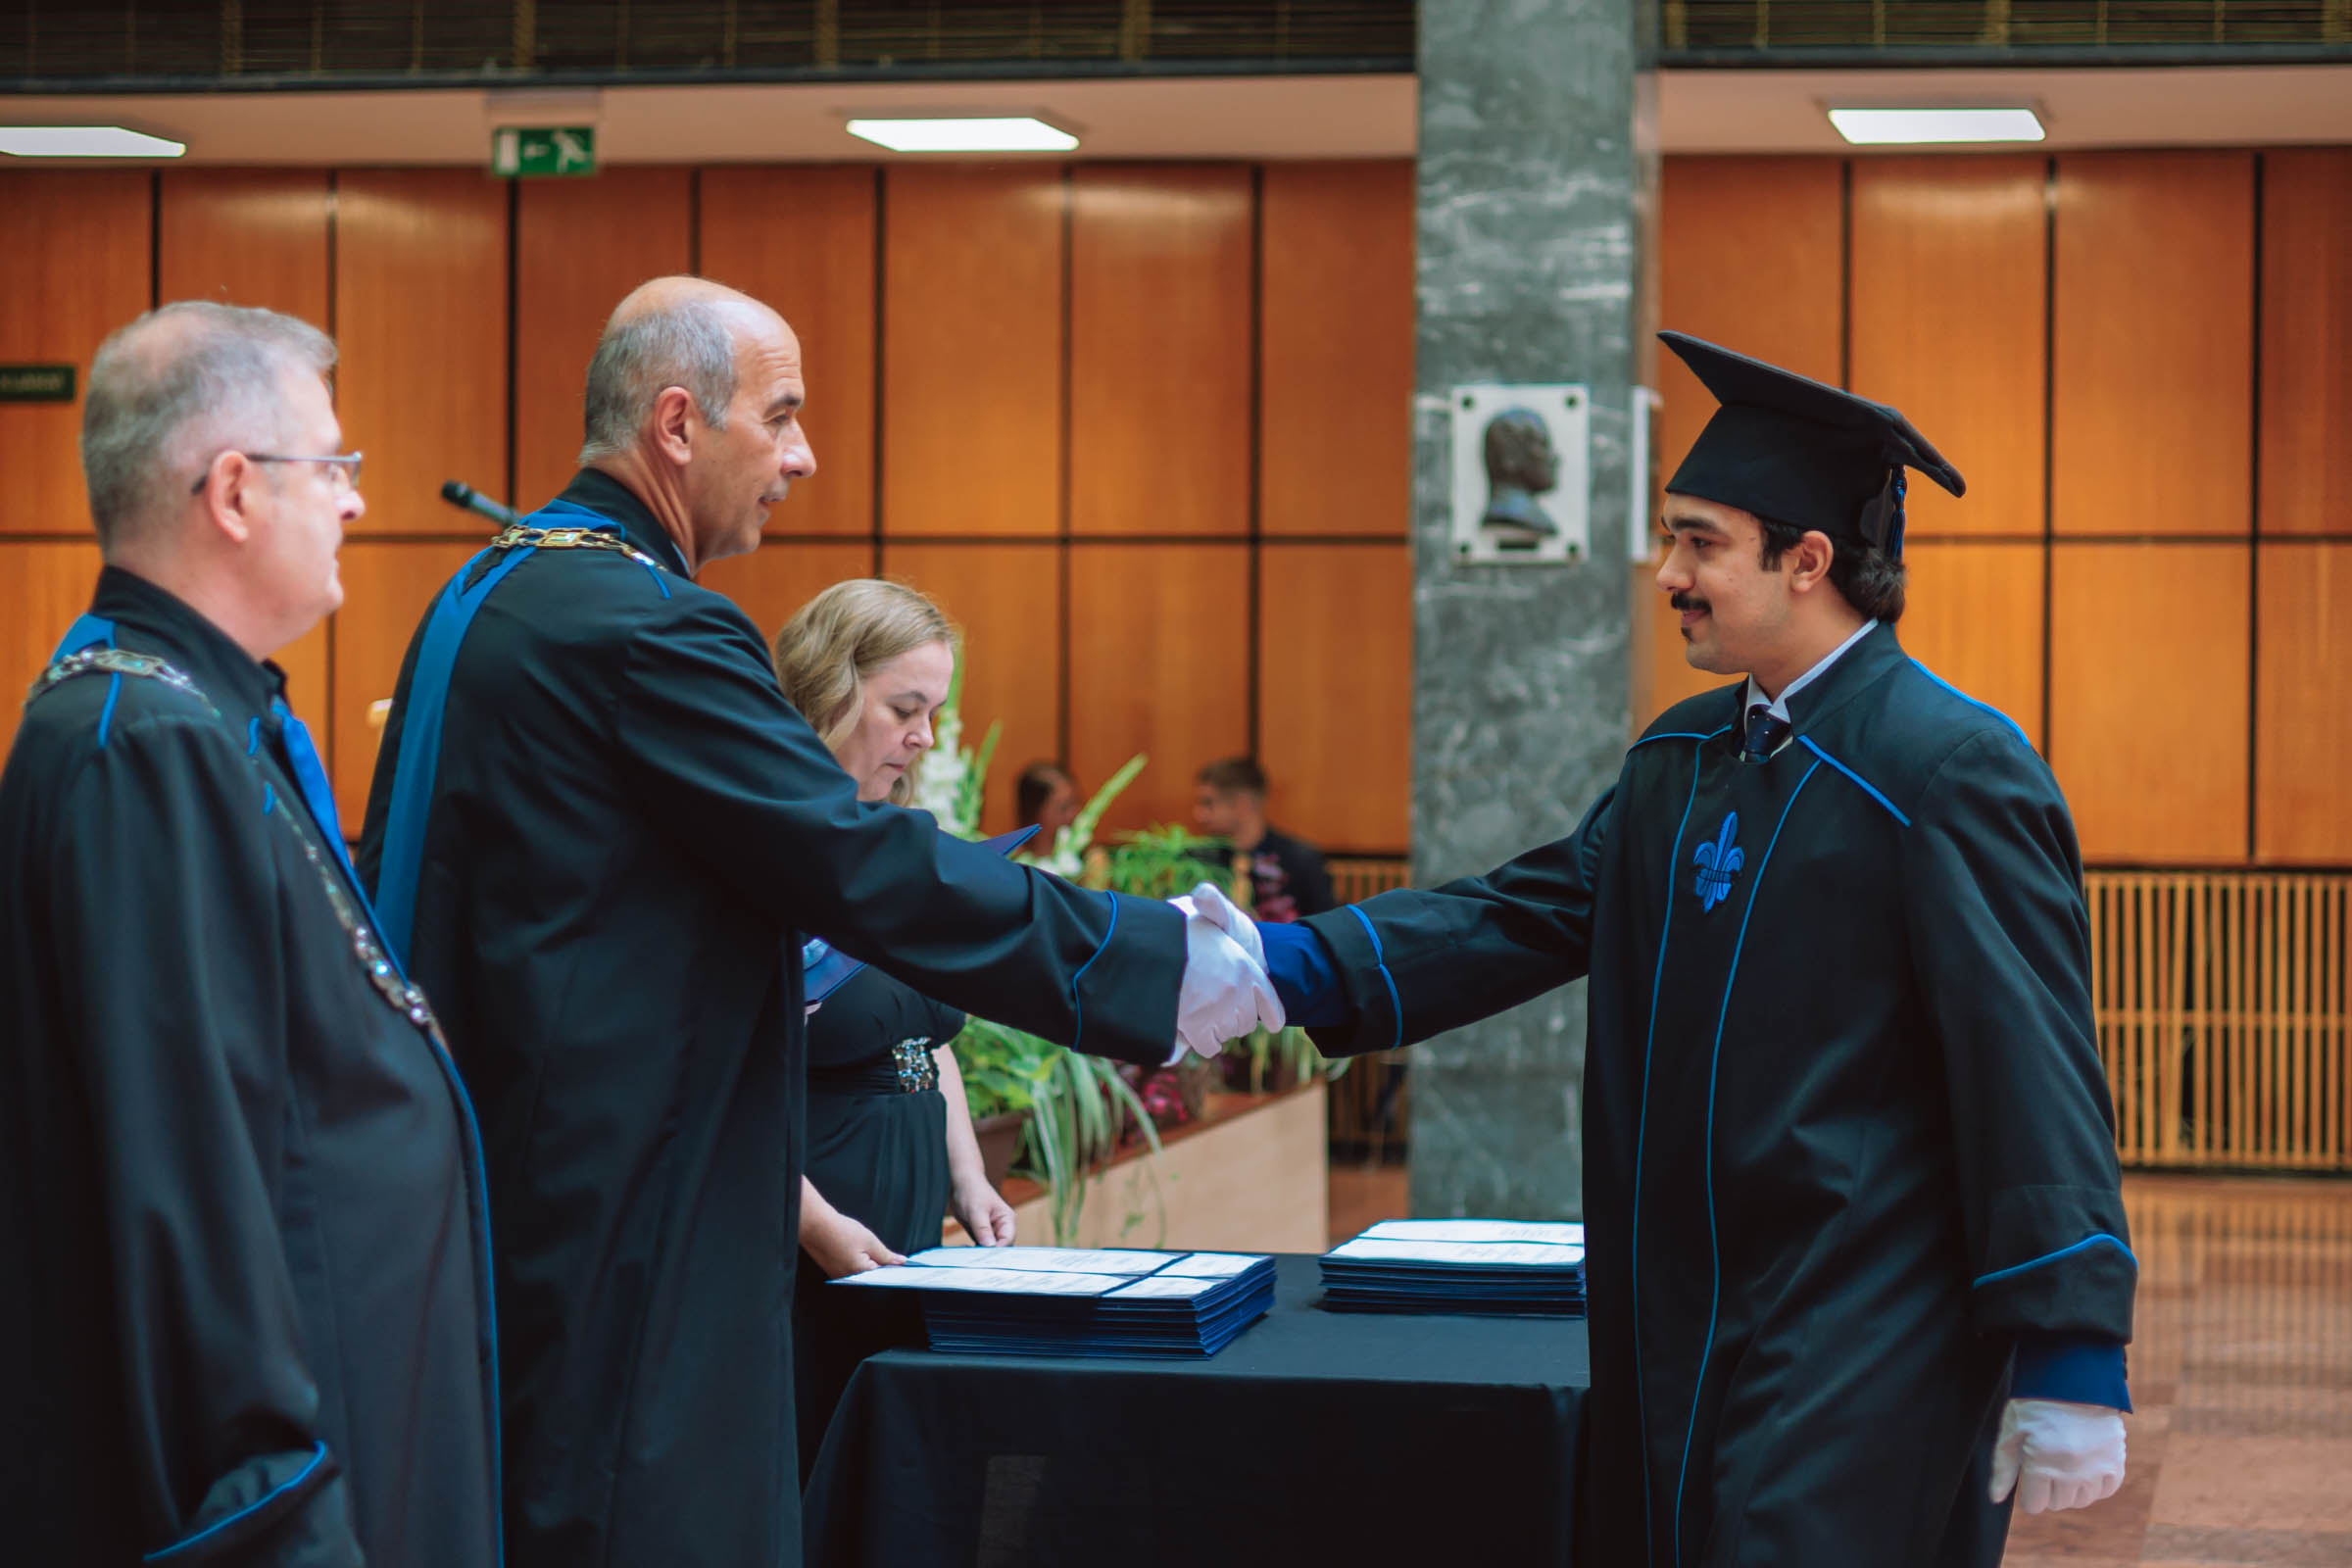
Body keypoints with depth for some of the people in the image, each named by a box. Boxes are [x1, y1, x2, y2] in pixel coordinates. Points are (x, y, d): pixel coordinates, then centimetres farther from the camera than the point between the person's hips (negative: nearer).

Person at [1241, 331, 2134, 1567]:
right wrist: (1298, 965, -7)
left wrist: (2071, 1361, -17)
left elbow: (2033, 1066, -15)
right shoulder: (1683, 758, 12)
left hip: (1865, 1359, -8)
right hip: (1686, 1327, 8)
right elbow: (1531, 911, 9)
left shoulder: (1951, 769, -13)